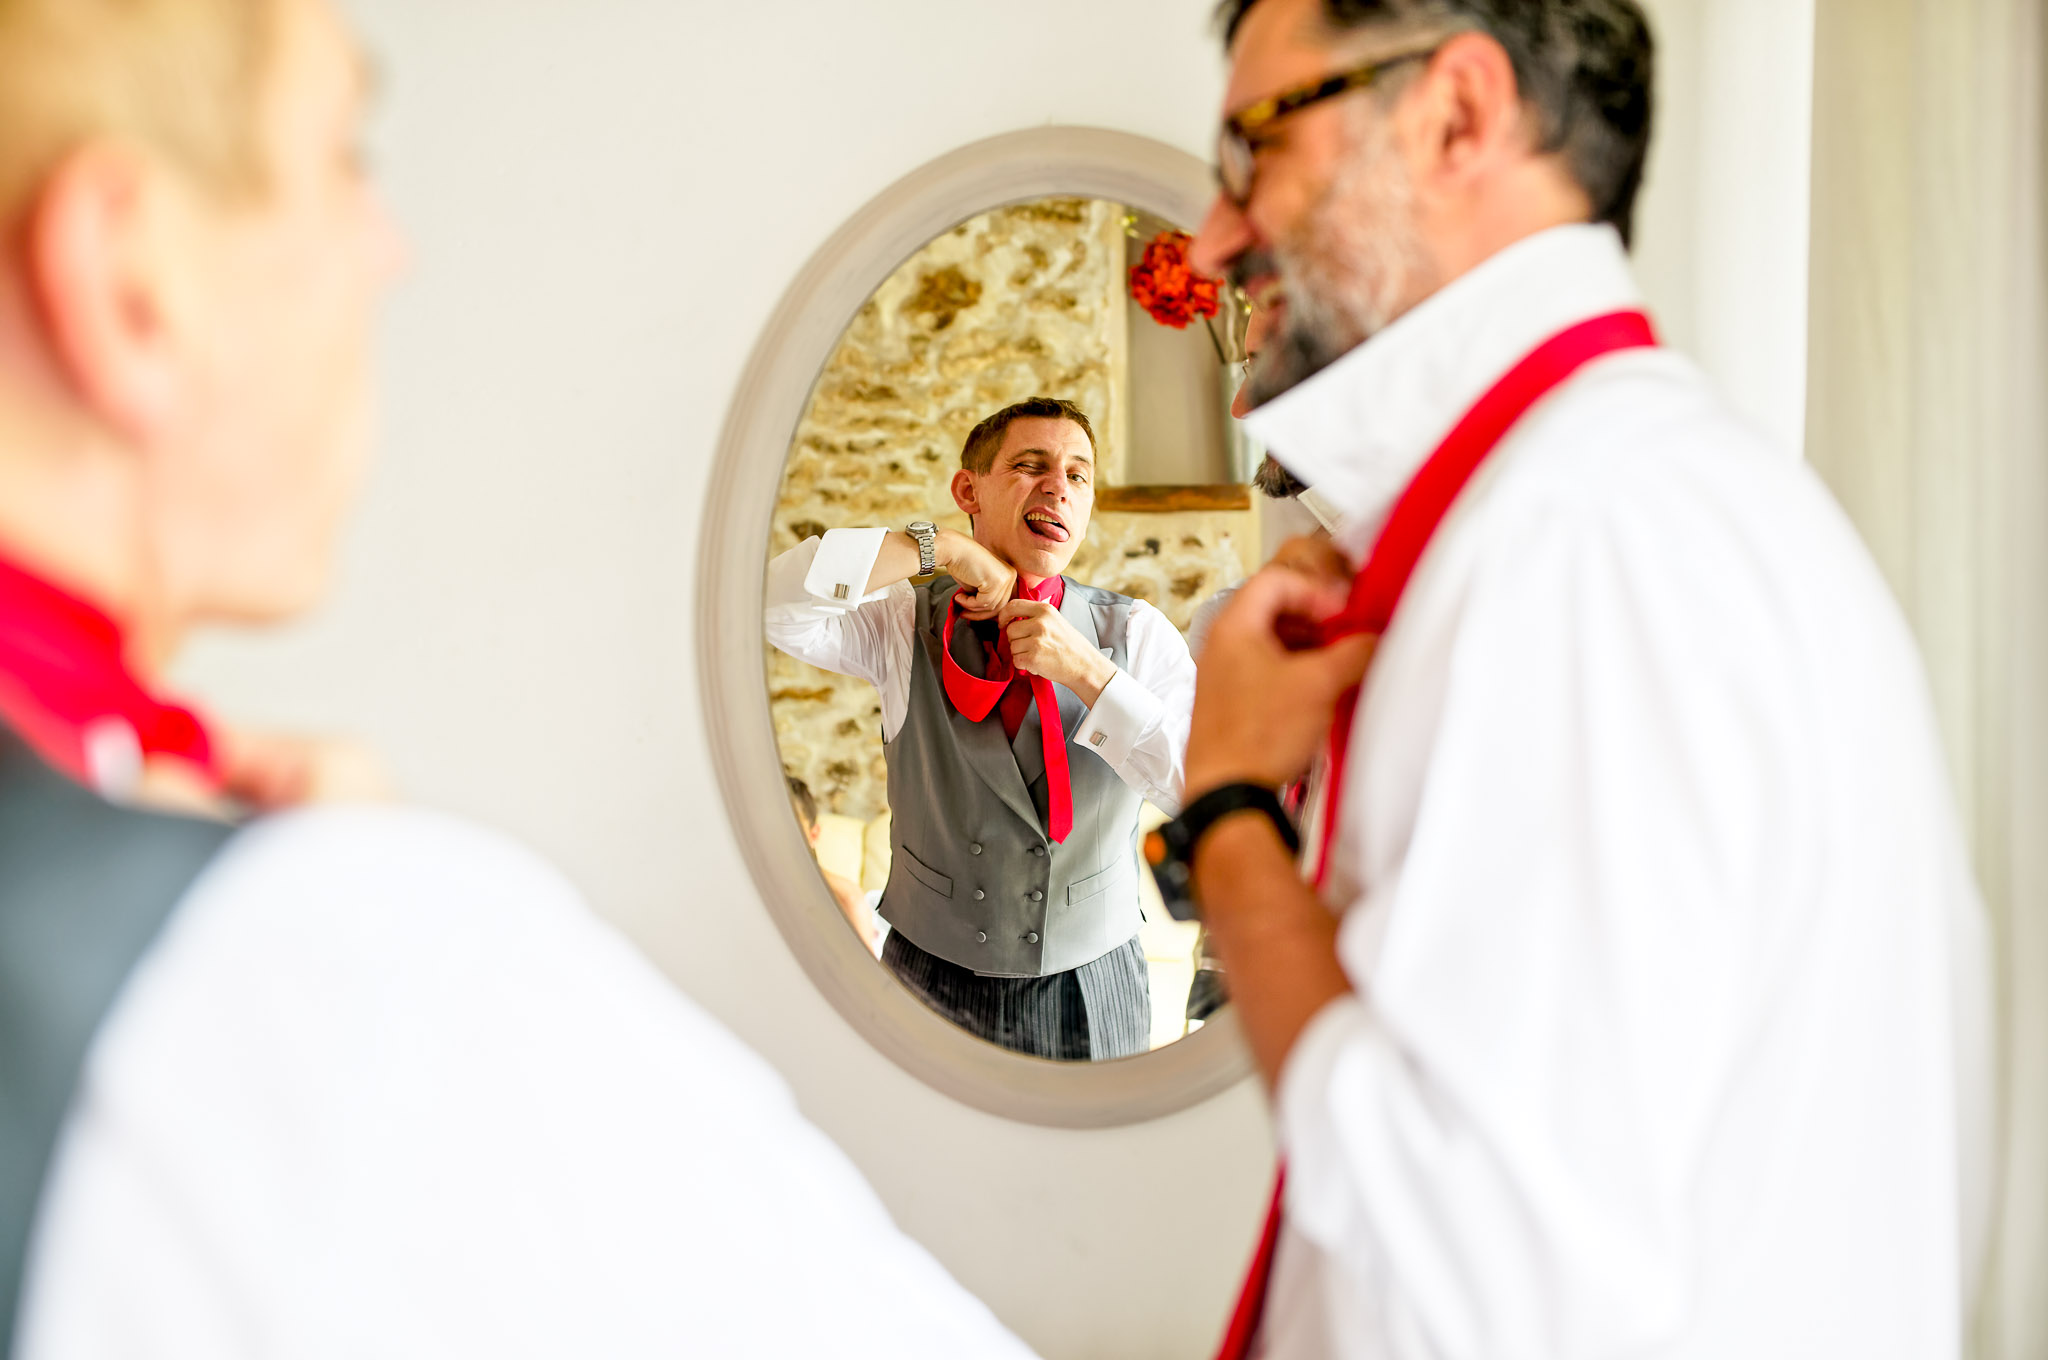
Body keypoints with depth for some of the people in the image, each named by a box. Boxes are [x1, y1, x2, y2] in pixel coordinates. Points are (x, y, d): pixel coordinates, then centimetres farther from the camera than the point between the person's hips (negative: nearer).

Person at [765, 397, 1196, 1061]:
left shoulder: (1138, 634, -5)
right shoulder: (905, 624, -3)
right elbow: (767, 599, -20)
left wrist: (1088, 673, -22)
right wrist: (937, 548, -19)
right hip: (932, 979, 0)